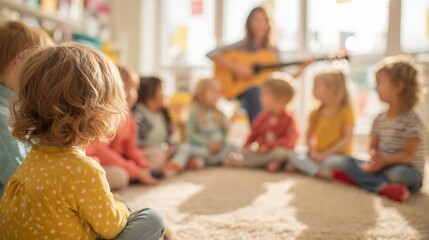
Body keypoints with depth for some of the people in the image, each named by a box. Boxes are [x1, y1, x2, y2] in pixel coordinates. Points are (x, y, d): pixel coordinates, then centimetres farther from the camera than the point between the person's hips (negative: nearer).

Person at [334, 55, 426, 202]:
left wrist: (384, 162, -26)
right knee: (349, 162, -9)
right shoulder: (380, 119, 5)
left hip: (408, 172, -6)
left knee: (398, 174, -40)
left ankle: (359, 178, -21)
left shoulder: (412, 121, -15)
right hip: (382, 166, 6)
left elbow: (408, 155, -19)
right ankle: (384, 187, -30)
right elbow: (373, 147, 6)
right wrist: (375, 157, -16)